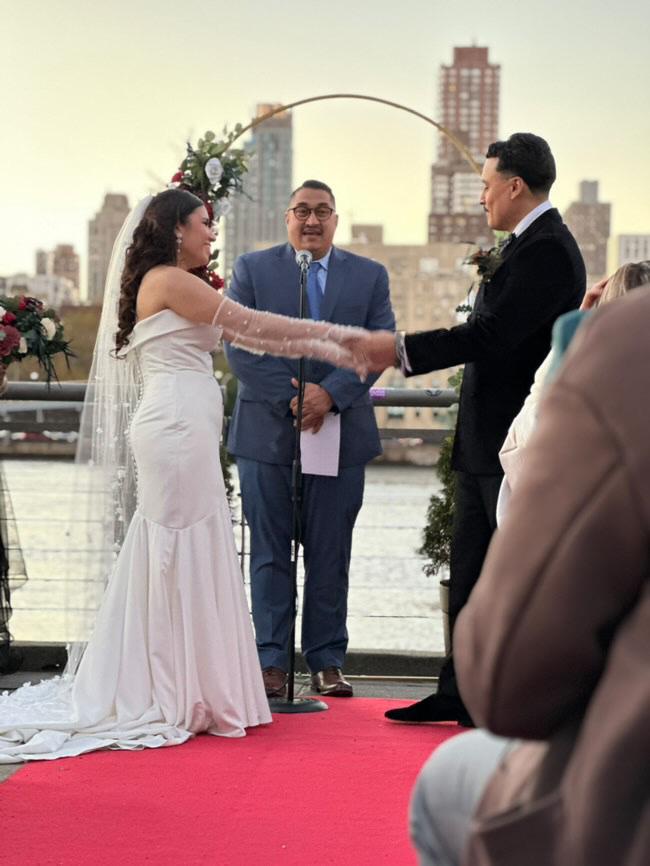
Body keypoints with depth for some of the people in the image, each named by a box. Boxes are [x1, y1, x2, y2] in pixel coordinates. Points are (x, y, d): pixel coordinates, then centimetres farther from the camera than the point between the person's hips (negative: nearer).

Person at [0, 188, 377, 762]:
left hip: (184, 429, 10)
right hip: (178, 428, -10)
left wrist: (323, 349, 14)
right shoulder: (169, 281, -9)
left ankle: (165, 693, 16)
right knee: (183, 558, -5)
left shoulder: (172, 285, 21)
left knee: (177, 560, 11)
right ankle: (177, 698, 0)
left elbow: (245, 337, 19)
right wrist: (331, 333, -3)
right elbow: (253, 326, -11)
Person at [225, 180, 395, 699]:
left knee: (331, 554, 6)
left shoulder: (370, 276, 9)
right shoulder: (252, 270, 5)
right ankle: (272, 661, 8)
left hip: (341, 432, 1)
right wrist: (290, 398, -13)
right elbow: (240, 348, -4)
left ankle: (327, 661, 13)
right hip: (267, 432, -1)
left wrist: (331, 393, -15)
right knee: (270, 553, 3)